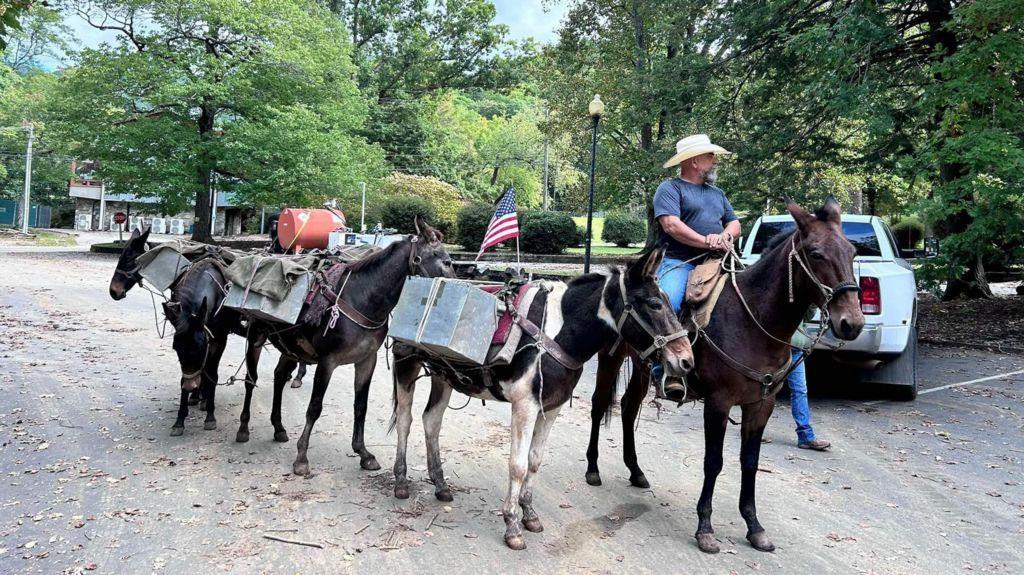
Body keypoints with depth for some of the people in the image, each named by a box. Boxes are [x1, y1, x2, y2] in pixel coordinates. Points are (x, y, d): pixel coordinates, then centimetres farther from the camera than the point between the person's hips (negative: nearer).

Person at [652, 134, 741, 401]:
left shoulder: (717, 193, 28)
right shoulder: (670, 188, 4)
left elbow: (735, 223, 23)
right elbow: (671, 224, -11)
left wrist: (725, 236, -2)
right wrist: (706, 241, -18)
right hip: (680, 262, -6)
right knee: (666, 303, -33)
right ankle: (664, 372, -33)